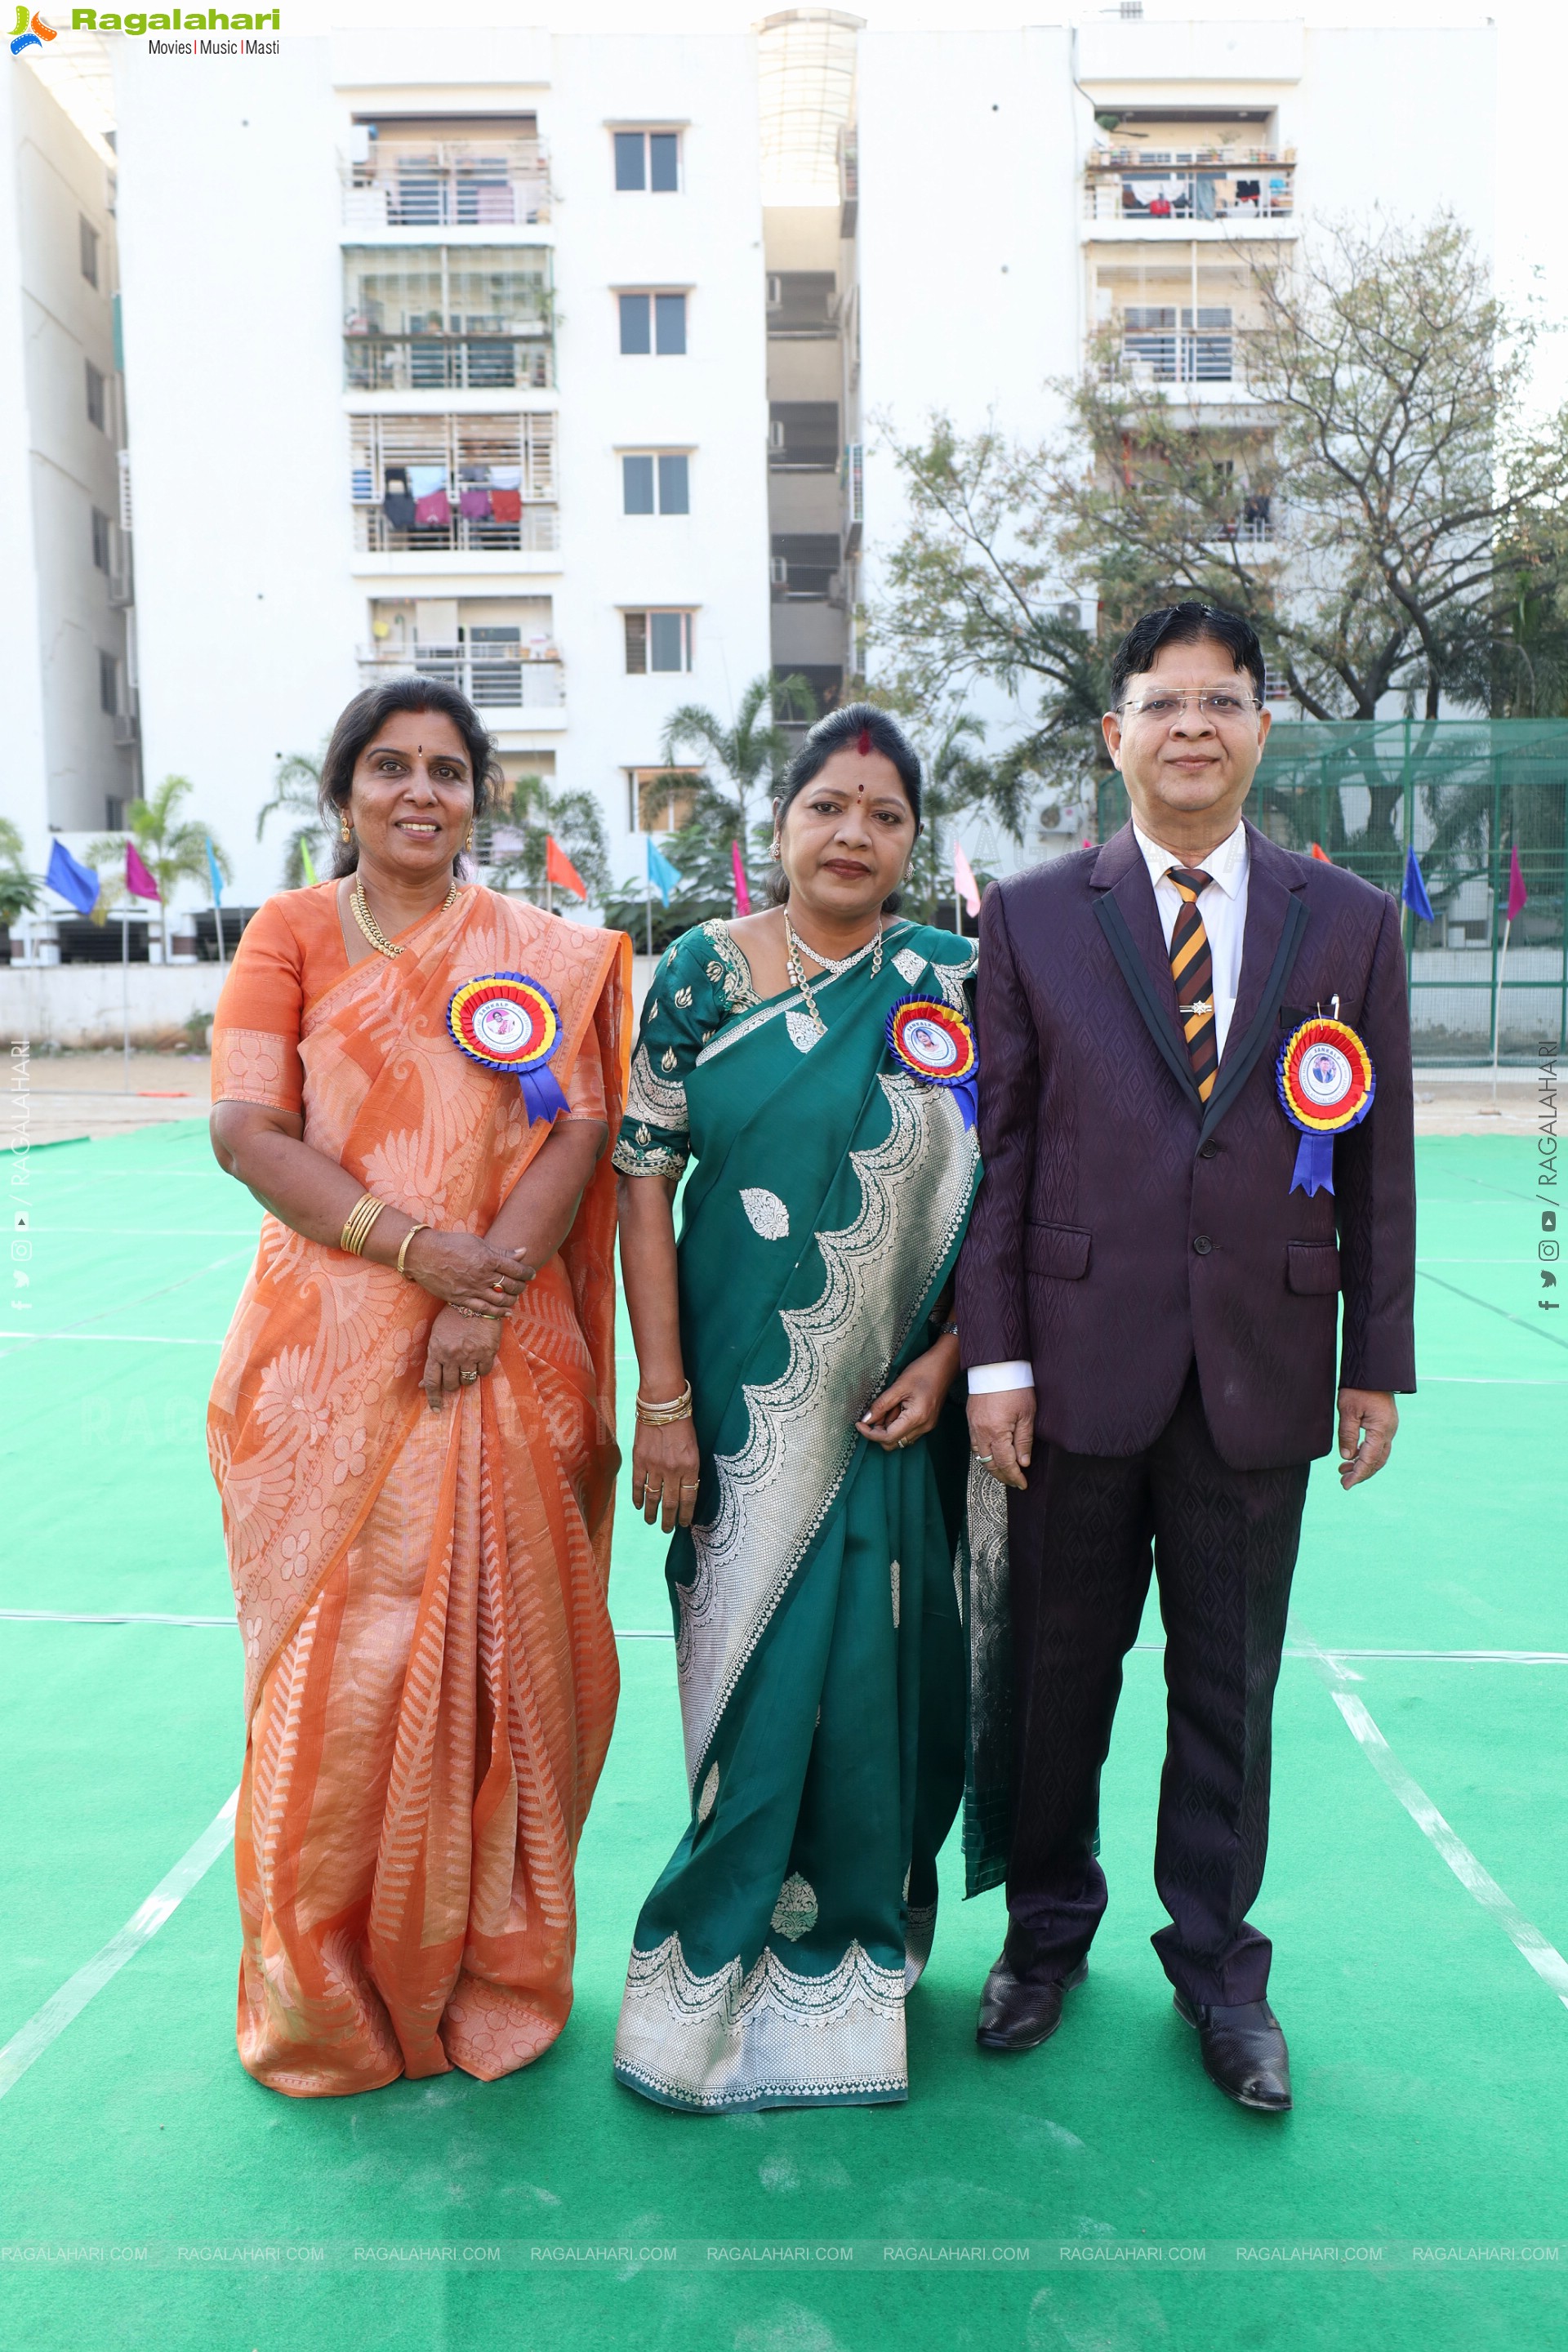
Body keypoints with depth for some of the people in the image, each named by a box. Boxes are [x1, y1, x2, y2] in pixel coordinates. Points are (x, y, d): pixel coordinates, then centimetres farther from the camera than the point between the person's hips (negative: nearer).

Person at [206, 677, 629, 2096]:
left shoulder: (545, 955, 9)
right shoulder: (293, 934, 6)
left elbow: (578, 1131, -1)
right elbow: (245, 1131, -5)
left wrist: (487, 1288, -14)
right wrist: (414, 1246, -16)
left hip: (502, 1356, 1)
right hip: (328, 1354, -1)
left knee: (499, 1652, 5)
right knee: (337, 1664, 3)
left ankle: (488, 1971, 25)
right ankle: (326, 1992, 24)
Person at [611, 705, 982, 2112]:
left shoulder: (956, 984, 1)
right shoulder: (703, 974, -1)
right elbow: (646, 1179, -3)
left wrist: (949, 1359, -8)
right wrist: (662, 1400, -7)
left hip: (893, 1403, 1)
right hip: (738, 1401, 0)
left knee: (872, 1674, 8)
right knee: (749, 1670, 8)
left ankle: (856, 1933, 34)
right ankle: (730, 1957, 31)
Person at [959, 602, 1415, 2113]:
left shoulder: (1348, 922, 6)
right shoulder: (1033, 917, 2)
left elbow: (1376, 1158, 6)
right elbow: (996, 1147, -1)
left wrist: (1378, 1362, 4)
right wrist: (993, 1356, -5)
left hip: (1261, 1373, 1)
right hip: (1080, 1363, -1)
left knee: (1231, 1680, 12)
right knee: (1059, 1664, 12)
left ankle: (1216, 1960, 32)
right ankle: (1047, 1928, 34)